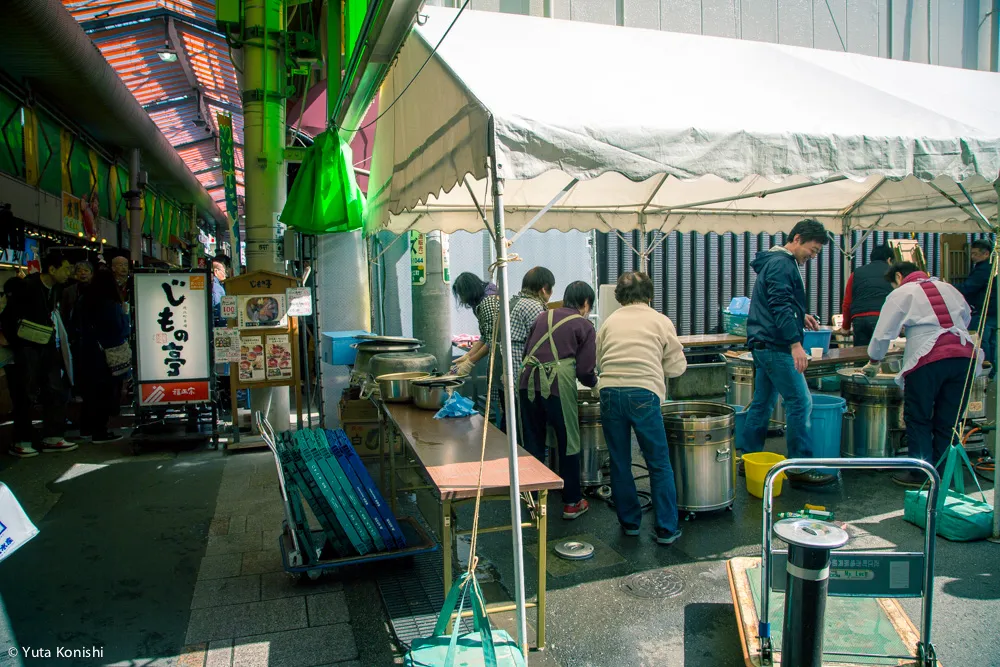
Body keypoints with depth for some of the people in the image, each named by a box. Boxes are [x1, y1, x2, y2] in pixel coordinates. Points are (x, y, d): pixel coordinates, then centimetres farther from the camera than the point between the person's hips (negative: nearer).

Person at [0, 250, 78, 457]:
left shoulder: (55, 288, 6)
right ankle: (21, 442, 9)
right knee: (27, 394, -2)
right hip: (27, 347, -7)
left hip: (47, 345, 7)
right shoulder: (28, 286, -15)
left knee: (55, 390, 6)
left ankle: (52, 437, 12)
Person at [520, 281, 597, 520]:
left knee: (533, 442, 14)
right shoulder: (585, 327, 7)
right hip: (558, 384, -4)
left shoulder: (543, 316, 19)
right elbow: (585, 371, 0)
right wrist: (594, 382, 20)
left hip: (528, 381, 5)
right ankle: (572, 502, 22)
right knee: (568, 444, 11)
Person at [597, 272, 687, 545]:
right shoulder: (661, 321, 9)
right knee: (659, 465, 8)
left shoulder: (610, 321, 15)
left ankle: (630, 522, 25)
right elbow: (677, 366, 8)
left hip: (610, 392, 3)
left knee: (619, 464, 14)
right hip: (644, 393, -2)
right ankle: (666, 529, 12)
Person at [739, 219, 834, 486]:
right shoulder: (782, 264, -13)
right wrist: (795, 343, -24)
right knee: (801, 402, -7)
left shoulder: (774, 261, 20)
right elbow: (780, 306, -22)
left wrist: (801, 316, 16)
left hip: (763, 344, 11)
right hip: (776, 346, -11)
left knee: (762, 403, 13)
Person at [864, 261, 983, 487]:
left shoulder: (901, 293, 5)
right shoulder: (947, 287, 21)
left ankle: (921, 474, 10)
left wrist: (874, 362, 16)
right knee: (948, 421, 12)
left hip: (930, 359, -5)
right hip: (965, 356, 6)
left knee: (918, 420, 7)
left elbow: (883, 333, 3)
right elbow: (966, 317, 29)